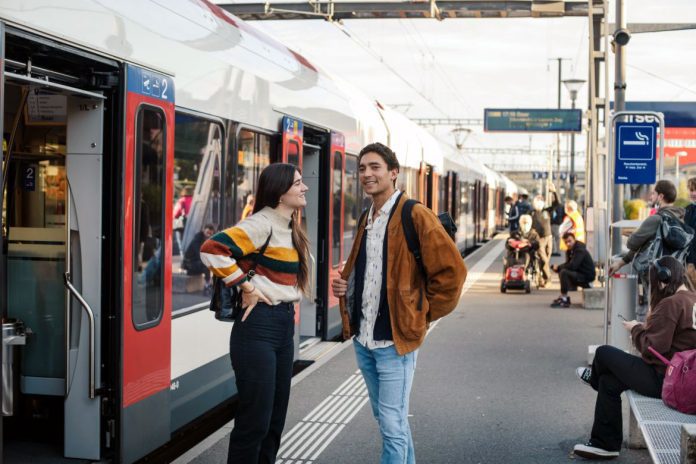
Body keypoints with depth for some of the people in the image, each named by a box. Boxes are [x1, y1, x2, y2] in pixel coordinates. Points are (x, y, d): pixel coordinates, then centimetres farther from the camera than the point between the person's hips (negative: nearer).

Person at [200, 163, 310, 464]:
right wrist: (246, 286, -19)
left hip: (284, 325, 9)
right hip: (259, 326, -9)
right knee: (255, 419, -4)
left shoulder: (289, 227, 14)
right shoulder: (262, 223, -13)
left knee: (276, 417, 13)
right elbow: (211, 250, -25)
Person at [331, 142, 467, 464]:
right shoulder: (366, 220, 13)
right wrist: (344, 285, 6)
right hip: (362, 339, 8)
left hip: (394, 340, -8)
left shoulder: (415, 215, -12)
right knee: (385, 418, 18)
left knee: (392, 425, -5)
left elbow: (451, 270, -14)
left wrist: (423, 315, -8)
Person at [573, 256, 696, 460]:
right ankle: (604, 444, 29)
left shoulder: (670, 303, -21)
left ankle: (595, 378, 38)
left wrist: (636, 329, -5)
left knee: (603, 353, 3)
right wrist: (647, 328, 8)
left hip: (662, 380, -10)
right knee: (609, 382, 19)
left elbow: (651, 348, -22)